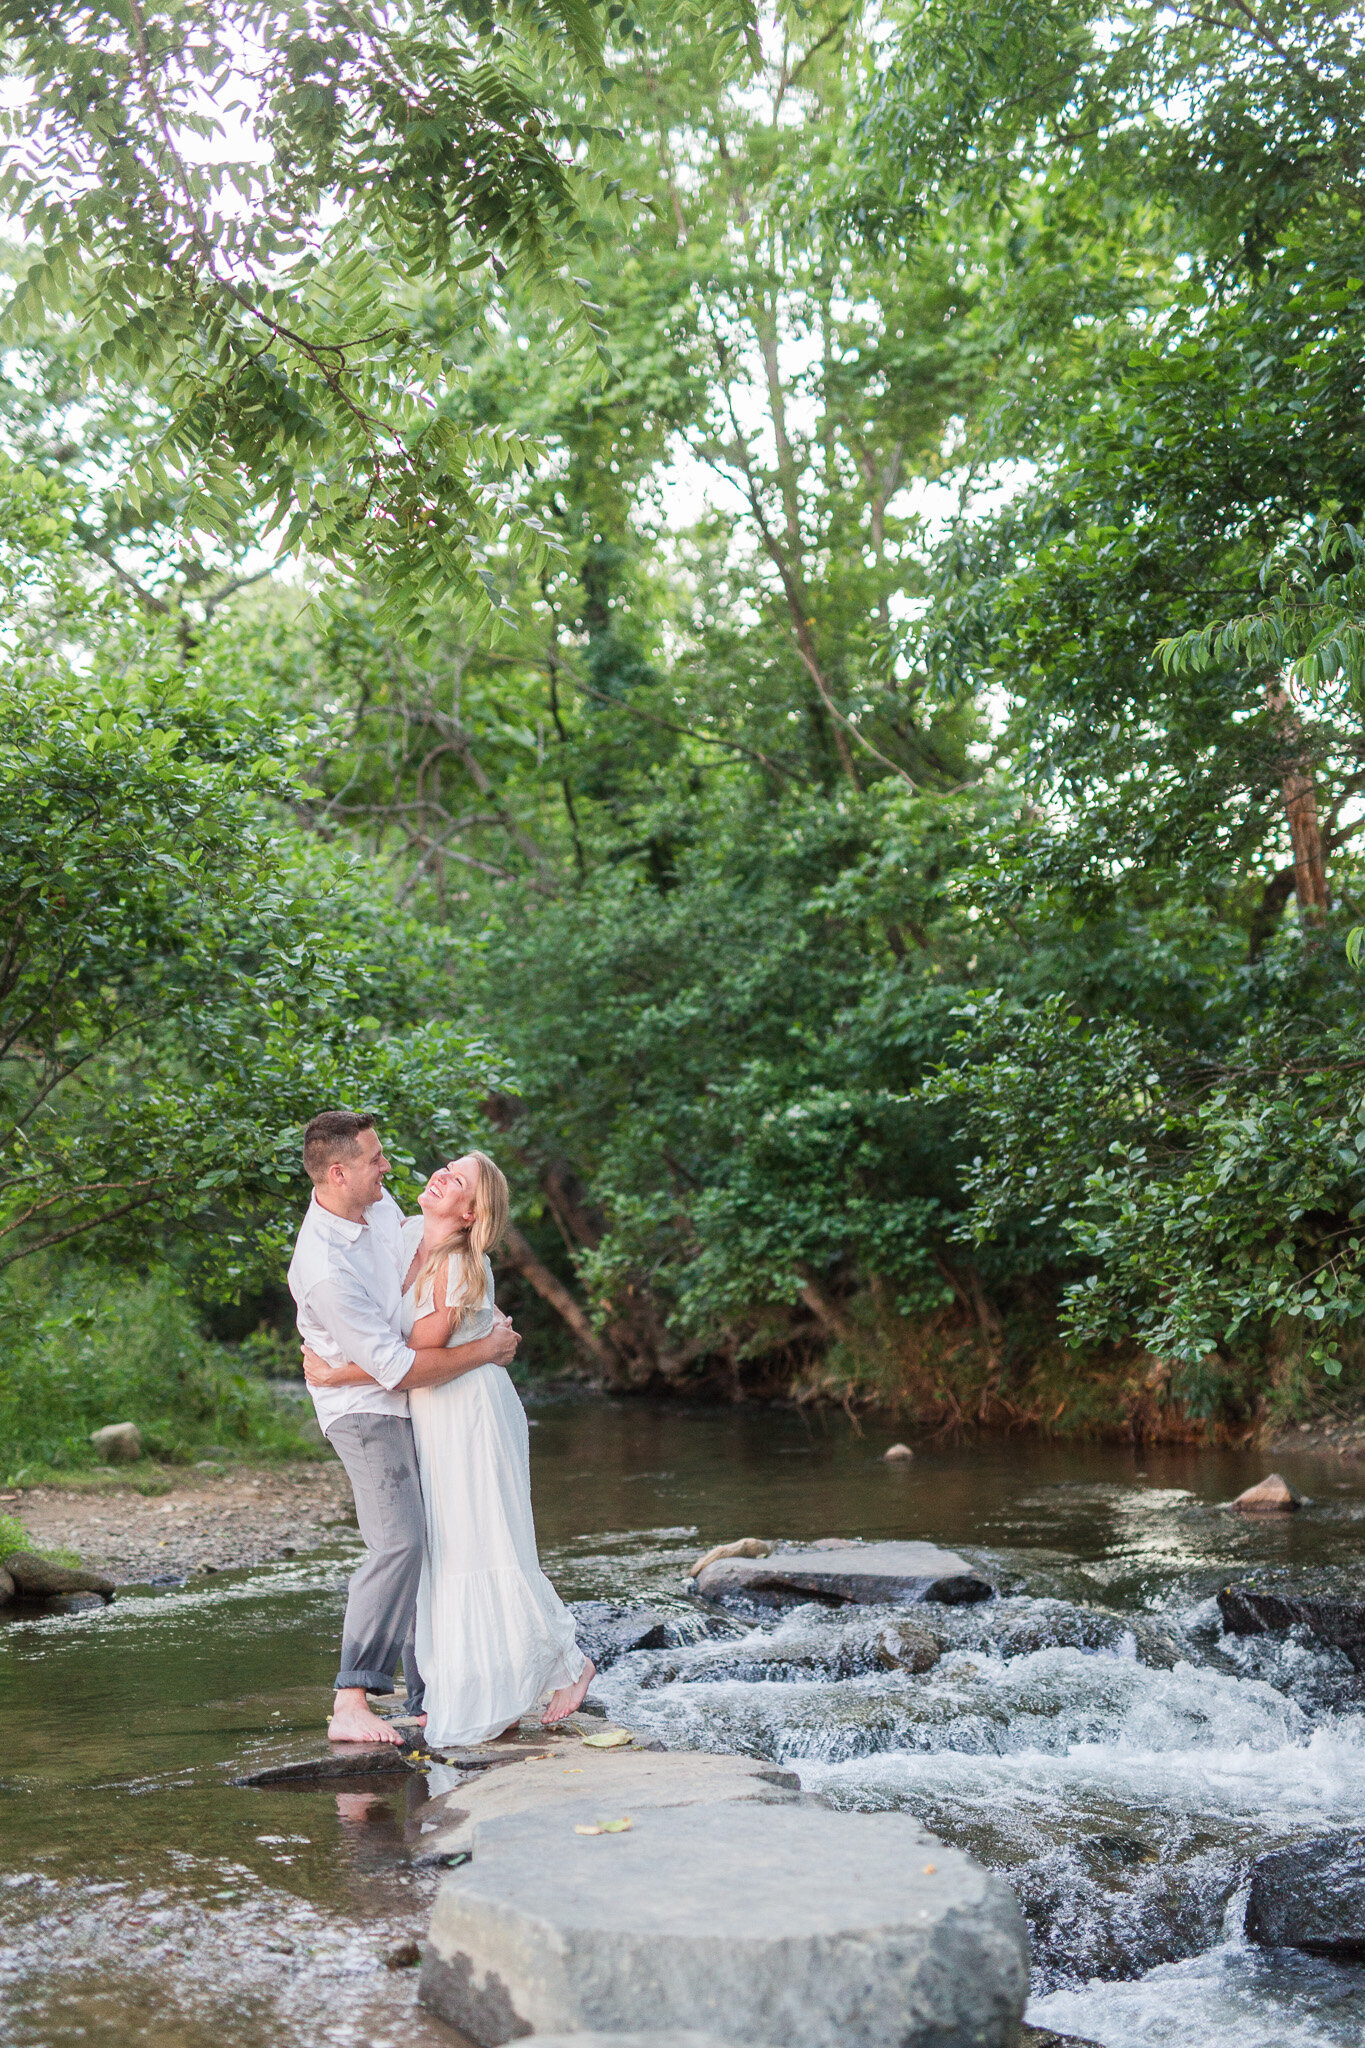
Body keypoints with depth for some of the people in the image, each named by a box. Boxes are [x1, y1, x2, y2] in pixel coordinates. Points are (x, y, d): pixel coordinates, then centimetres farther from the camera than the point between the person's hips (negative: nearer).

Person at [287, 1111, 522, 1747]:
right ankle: (350, 1704, -19)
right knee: (399, 1541, -22)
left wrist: (485, 1317, 10)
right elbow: (396, 1367, -28)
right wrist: (486, 1350, -18)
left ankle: (427, 1696, 18)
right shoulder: (324, 1268, -31)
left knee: (432, 1541, 10)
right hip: (365, 1404, -9)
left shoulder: (377, 1202, -3)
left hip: (410, 1402, 9)